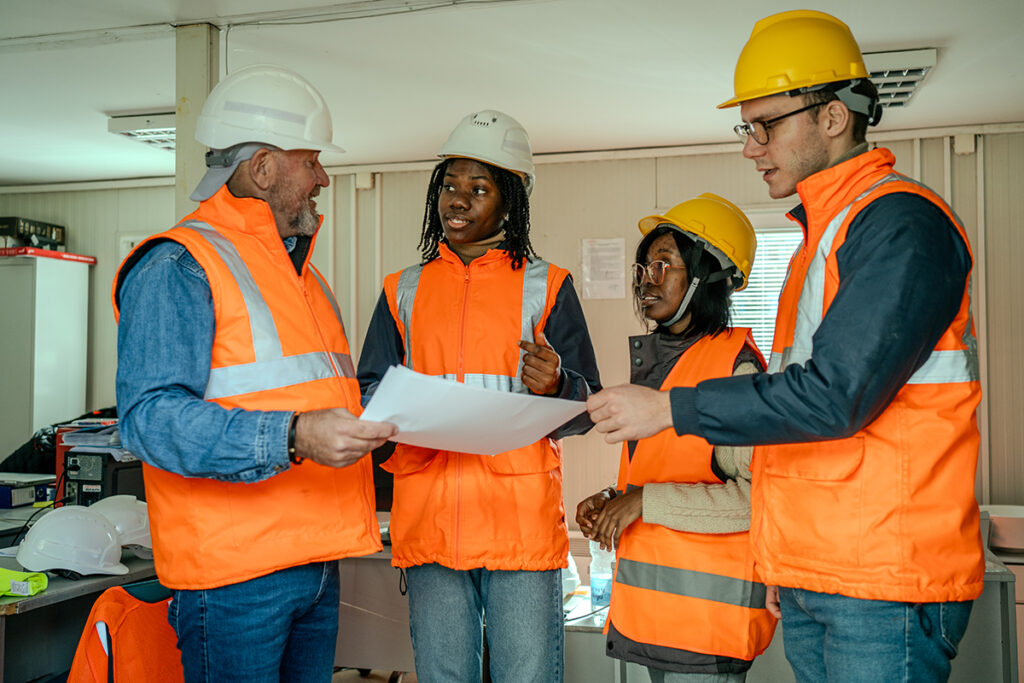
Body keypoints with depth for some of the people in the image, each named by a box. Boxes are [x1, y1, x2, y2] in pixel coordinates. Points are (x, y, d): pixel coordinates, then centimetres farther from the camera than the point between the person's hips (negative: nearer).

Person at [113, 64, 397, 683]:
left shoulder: (304, 274, 20)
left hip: (318, 561, 8)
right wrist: (292, 438, -30)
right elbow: (149, 417, -21)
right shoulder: (178, 266, -10)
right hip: (234, 570, -8)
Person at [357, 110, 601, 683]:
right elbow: (369, 393, 13)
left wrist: (554, 385, -19)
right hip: (428, 521, 3)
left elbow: (585, 410, 4)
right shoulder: (404, 291, 14)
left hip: (522, 521, -2)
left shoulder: (545, 286, 6)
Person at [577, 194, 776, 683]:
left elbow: (760, 497, -20)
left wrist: (645, 501, -18)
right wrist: (611, 501, 6)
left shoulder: (737, 366, -12)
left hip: (707, 607, -7)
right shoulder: (653, 359, 14)